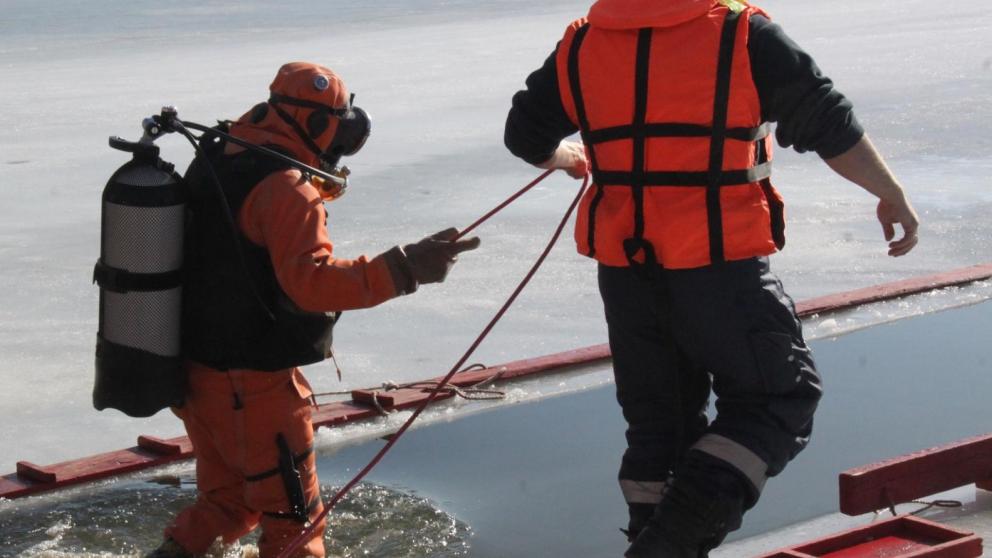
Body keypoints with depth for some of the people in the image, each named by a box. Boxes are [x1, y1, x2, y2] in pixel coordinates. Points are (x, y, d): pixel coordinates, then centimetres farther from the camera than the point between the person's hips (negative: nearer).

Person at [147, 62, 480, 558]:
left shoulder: (214, 161, 9)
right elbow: (311, 279, -32)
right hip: (254, 385, -9)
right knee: (293, 515, 4)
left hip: (194, 368, 9)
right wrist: (404, 268, -35)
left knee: (228, 498, 24)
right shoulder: (286, 188, -20)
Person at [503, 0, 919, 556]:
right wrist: (892, 194, 13)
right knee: (782, 396, 9)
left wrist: (571, 157, 39)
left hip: (625, 271, 5)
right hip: (719, 269, -5)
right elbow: (830, 125, -2)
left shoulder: (582, 45, 4)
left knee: (657, 416, 19)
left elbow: (527, 136, 16)